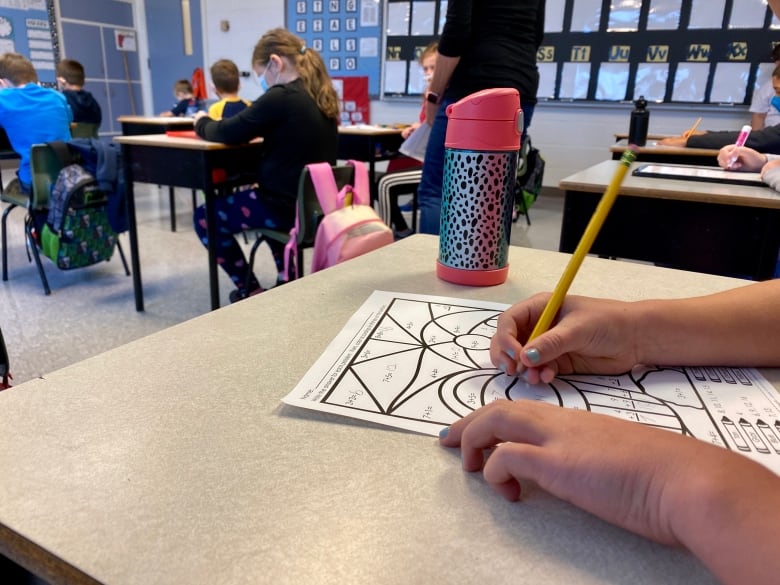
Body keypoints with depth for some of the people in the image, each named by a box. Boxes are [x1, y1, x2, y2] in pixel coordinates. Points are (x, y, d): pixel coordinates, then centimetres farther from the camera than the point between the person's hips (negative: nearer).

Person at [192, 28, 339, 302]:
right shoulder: (322, 95, 7)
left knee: (204, 218, 12)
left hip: (288, 206, -8)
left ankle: (250, 292, 16)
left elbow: (228, 133, -12)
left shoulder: (282, 96, -18)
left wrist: (202, 123, 8)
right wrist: (261, 129, 11)